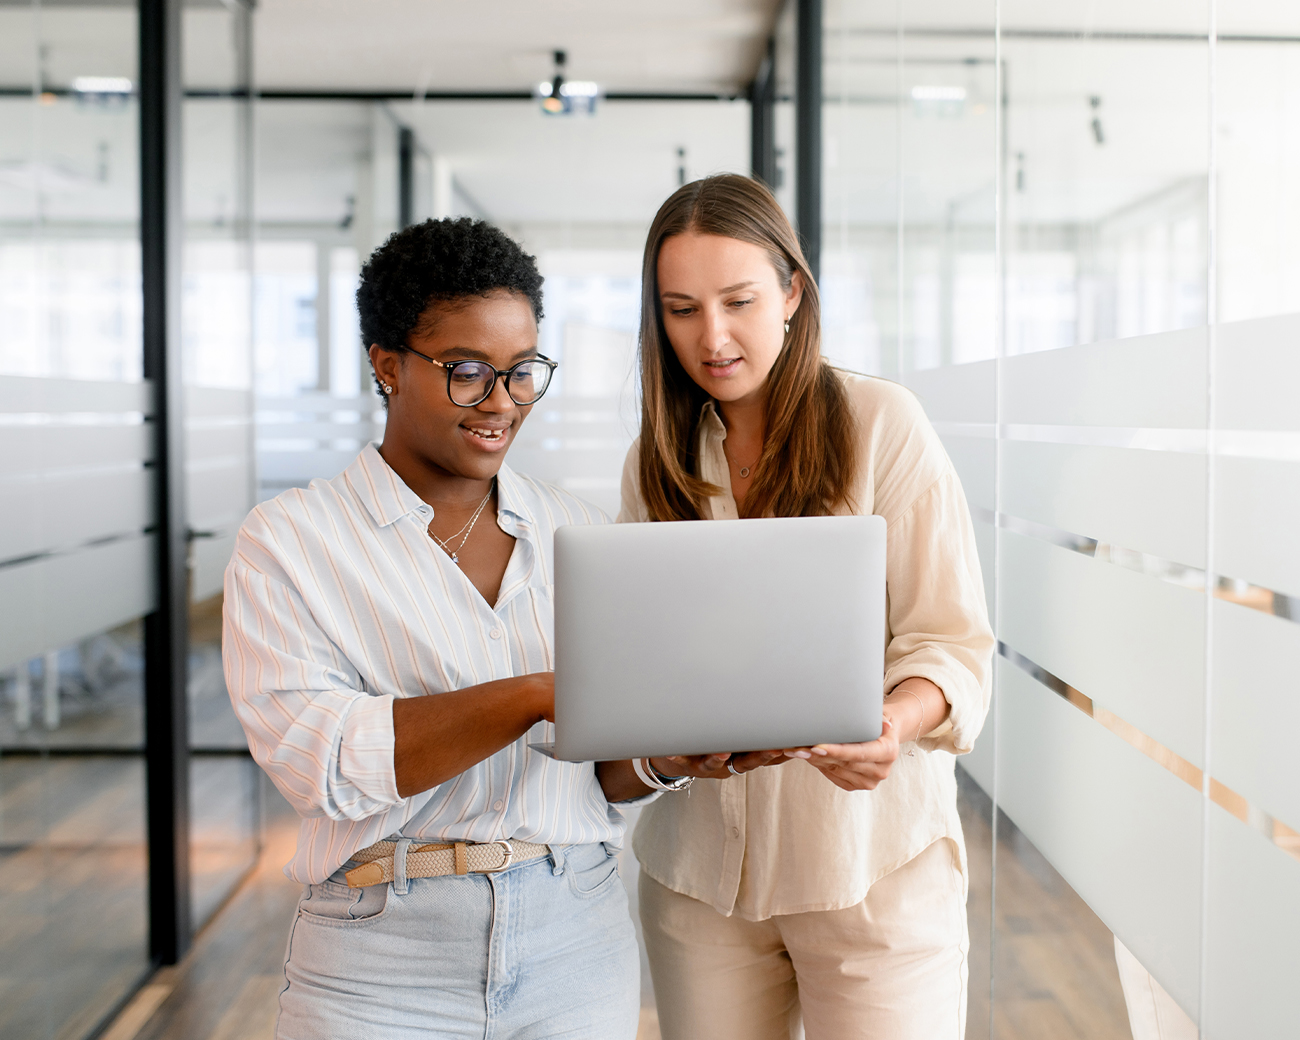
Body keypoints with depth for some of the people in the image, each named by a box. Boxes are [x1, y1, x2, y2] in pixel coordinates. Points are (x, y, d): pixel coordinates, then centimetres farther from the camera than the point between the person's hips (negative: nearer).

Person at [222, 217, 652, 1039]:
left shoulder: (578, 532, 8)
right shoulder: (289, 540, -3)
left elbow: (611, 772, 9)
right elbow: (316, 754, -17)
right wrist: (540, 694, -26)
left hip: (578, 949, 4)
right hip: (380, 965, -3)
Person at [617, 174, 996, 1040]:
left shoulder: (883, 423, -4)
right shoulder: (659, 457, 9)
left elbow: (952, 641, -6)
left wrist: (893, 727, -26)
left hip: (871, 857, -3)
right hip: (700, 863, 4)